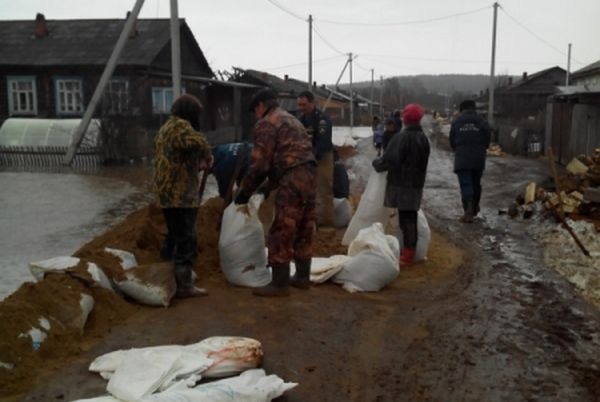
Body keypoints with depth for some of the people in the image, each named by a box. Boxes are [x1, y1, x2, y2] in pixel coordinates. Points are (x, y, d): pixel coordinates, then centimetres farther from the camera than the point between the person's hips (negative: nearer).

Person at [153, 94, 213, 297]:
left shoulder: (165, 128, 21)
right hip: (180, 194, -10)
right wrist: (207, 157, -12)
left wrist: (196, 164, 19)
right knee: (186, 239, -5)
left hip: (167, 193, 10)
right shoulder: (180, 126, -12)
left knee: (174, 236, 20)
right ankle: (184, 285, -2)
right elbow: (198, 142, -31)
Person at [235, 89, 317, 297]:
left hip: (292, 182, -9)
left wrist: (245, 190, 4)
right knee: (303, 230, 17)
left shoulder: (266, 124, -2)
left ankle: (279, 284, 3)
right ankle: (302, 277, 27)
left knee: (281, 234, -2)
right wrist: (268, 186, 31)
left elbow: (260, 164, -9)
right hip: (309, 176, 9)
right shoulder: (292, 120, 27)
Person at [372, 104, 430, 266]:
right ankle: (409, 252, 21)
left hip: (402, 184, -8)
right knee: (410, 217, 13)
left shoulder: (401, 138, -18)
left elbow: (389, 160, -20)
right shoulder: (423, 138, 10)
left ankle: (408, 255, 2)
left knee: (406, 219, -3)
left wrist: (376, 163, -2)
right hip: (416, 184, 8)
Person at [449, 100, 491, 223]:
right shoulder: (482, 121, 3)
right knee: (476, 184, 17)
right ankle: (474, 209, 31)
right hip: (478, 158, 2)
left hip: (462, 158, -2)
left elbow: (452, 141, 4)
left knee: (465, 185, -4)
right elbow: (487, 141, 4)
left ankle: (469, 212, -14)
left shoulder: (456, 121, 0)